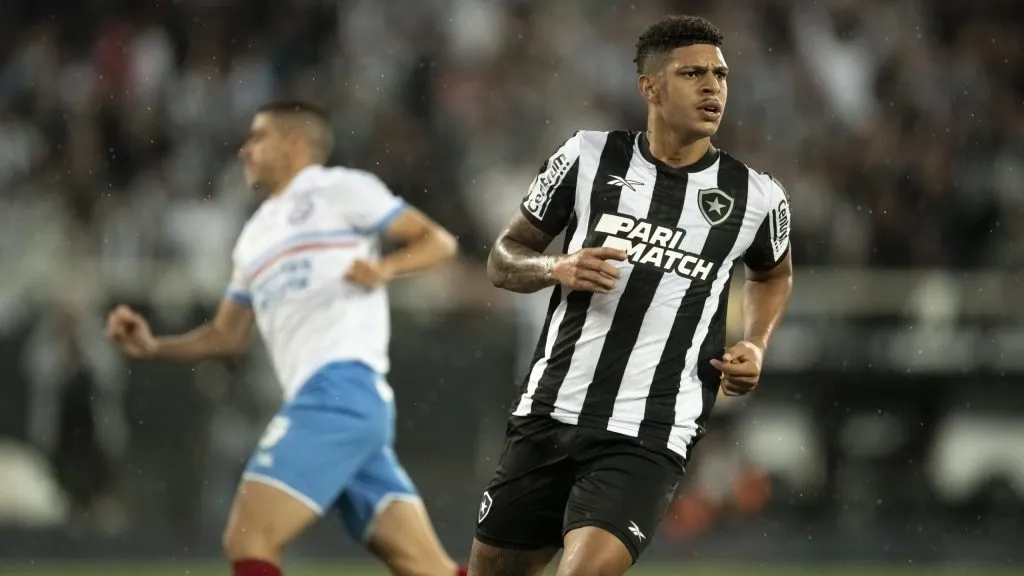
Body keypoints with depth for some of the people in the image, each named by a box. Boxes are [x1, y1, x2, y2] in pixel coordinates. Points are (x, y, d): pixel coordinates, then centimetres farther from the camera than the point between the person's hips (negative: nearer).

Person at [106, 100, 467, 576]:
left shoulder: (339, 190, 5)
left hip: (339, 390, -8)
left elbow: (438, 241, 3)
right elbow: (227, 337, 29)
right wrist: (151, 347, 14)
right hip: (323, 398, 8)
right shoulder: (256, 236, 28)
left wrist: (384, 268, -15)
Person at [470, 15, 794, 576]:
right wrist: (557, 269, -12)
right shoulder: (588, 157, 1)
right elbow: (504, 257, 9)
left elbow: (773, 274, 24)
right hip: (548, 413, 2)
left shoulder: (756, 197, 1)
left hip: (648, 441, -2)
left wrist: (754, 347, 6)